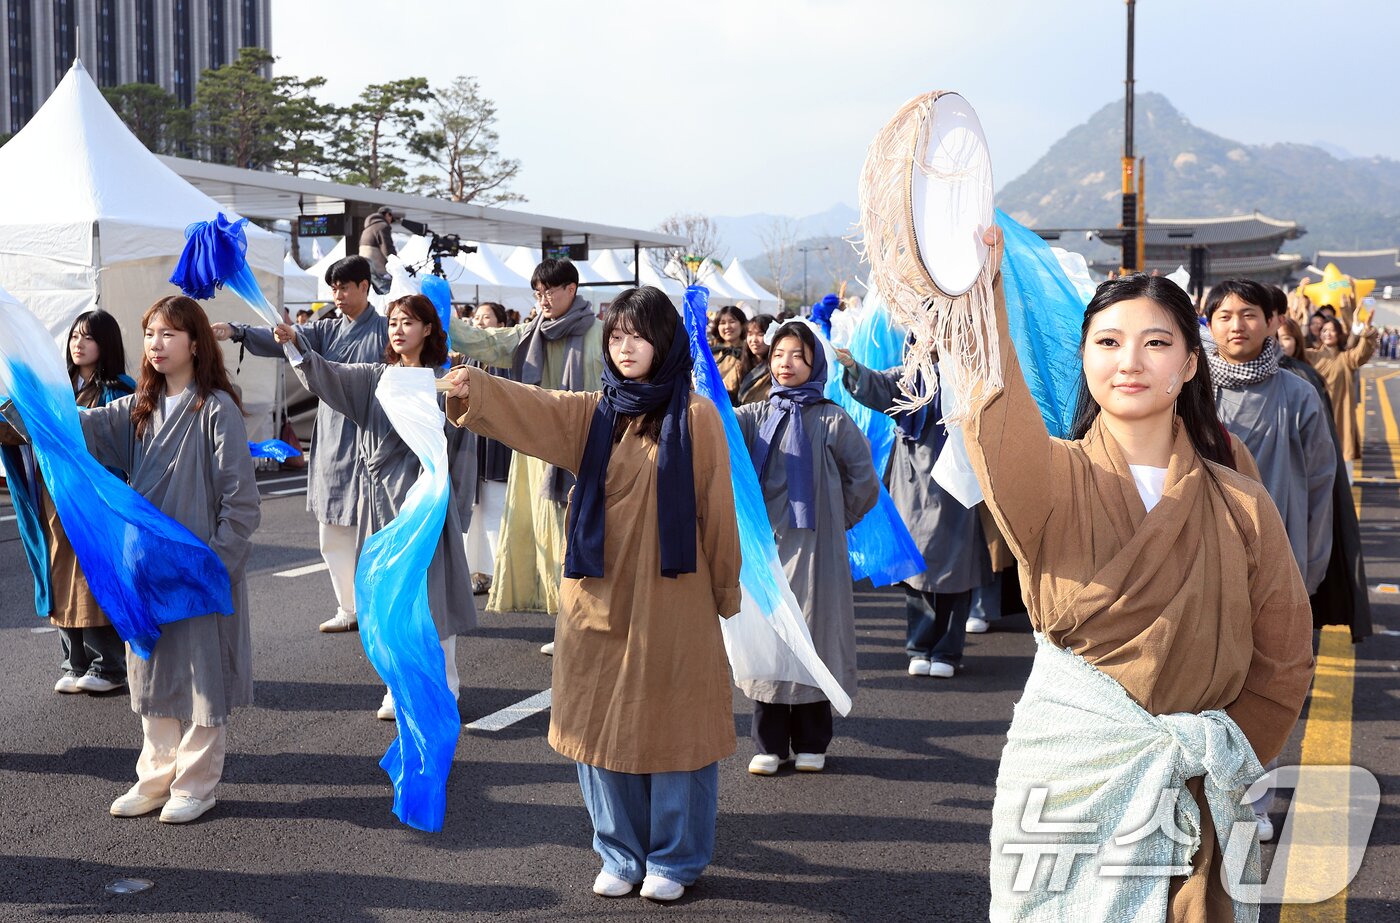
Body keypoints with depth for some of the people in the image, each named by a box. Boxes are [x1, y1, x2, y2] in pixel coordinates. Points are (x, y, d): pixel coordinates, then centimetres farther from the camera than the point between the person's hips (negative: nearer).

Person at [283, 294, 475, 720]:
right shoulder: (374, 377, 9)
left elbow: (462, 446, 2)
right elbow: (329, 375, -7)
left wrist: (455, 508, 0)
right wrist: (295, 343, -25)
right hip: (381, 498, 4)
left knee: (430, 589, -1)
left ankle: (441, 689, 11)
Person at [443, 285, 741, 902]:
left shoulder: (696, 416, -3)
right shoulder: (592, 414, 7)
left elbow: (716, 507, -2)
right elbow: (528, 407, -10)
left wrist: (724, 592, 0)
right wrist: (473, 390, -28)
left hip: (671, 596, -4)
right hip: (601, 593, 4)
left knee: (672, 725, 5)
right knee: (603, 725, 9)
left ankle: (674, 858, 21)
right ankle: (620, 854, 25)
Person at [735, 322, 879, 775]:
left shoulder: (832, 420, -1)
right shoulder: (758, 415, 7)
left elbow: (864, 482, 4)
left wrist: (836, 520, 5)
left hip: (813, 547, -3)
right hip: (764, 545, 3)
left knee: (812, 634, 3)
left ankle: (811, 743, 16)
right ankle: (769, 743, 14)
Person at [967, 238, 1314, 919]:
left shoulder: (1239, 505, 2)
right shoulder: (1054, 477, -4)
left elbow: (1284, 659, 9)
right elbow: (1001, 435, -29)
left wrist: (1229, 756, 0)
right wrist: (980, 293, -40)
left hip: (1196, 788, 2)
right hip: (1067, 775, -2)